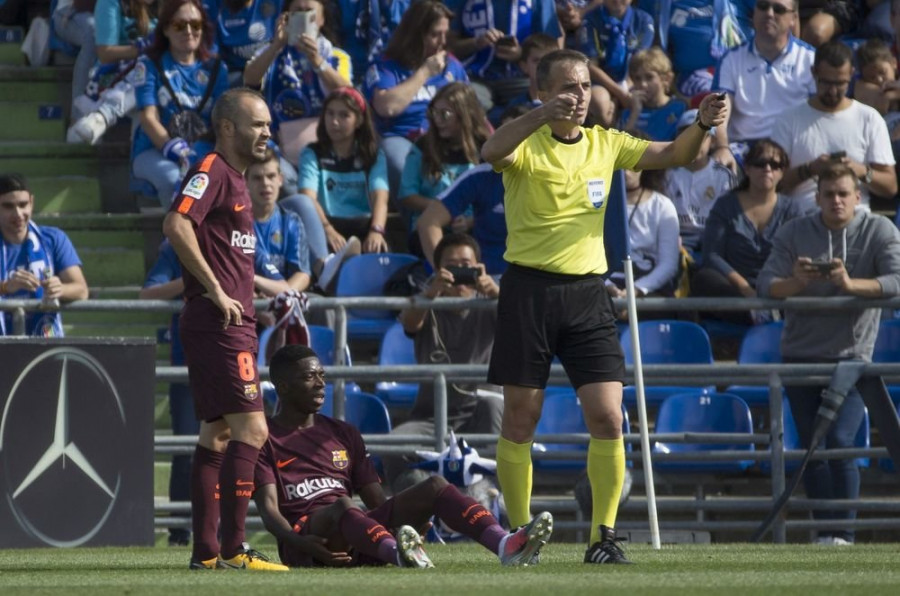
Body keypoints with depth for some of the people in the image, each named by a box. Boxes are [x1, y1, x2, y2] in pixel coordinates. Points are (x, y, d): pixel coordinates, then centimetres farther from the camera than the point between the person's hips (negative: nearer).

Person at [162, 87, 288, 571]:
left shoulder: (234, 178, 21)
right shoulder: (212, 172, -10)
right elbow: (176, 225, -25)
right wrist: (216, 290, -22)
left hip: (232, 324, 11)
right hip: (218, 324, -11)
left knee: (217, 434, 10)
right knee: (250, 428, -14)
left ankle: (205, 550, 12)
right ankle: (232, 549, -15)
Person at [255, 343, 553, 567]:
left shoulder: (344, 434, 24)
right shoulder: (266, 438, 6)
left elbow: (376, 500, 18)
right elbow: (268, 508, -7)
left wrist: (410, 512, -5)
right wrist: (298, 543, -27)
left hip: (358, 540, 5)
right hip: (305, 534, -5)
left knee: (434, 486, -14)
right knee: (342, 505, -38)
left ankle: (505, 545, -41)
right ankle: (396, 552, -70)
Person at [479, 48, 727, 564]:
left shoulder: (605, 145, 8)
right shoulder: (527, 143, -5)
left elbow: (672, 155, 4)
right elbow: (492, 152, -28)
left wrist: (703, 125, -18)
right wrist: (542, 116, -45)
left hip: (587, 290, 3)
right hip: (529, 289, -3)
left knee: (608, 419, -7)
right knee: (520, 420, 1)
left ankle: (604, 537, 2)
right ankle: (519, 534, 13)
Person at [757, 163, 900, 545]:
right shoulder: (794, 233, 2)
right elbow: (765, 286, -6)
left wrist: (851, 283, -31)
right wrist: (795, 281, -28)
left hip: (851, 355, -3)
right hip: (801, 353, 3)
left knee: (839, 439, -18)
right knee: (811, 448, 2)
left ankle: (844, 532, -13)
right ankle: (825, 532, 11)